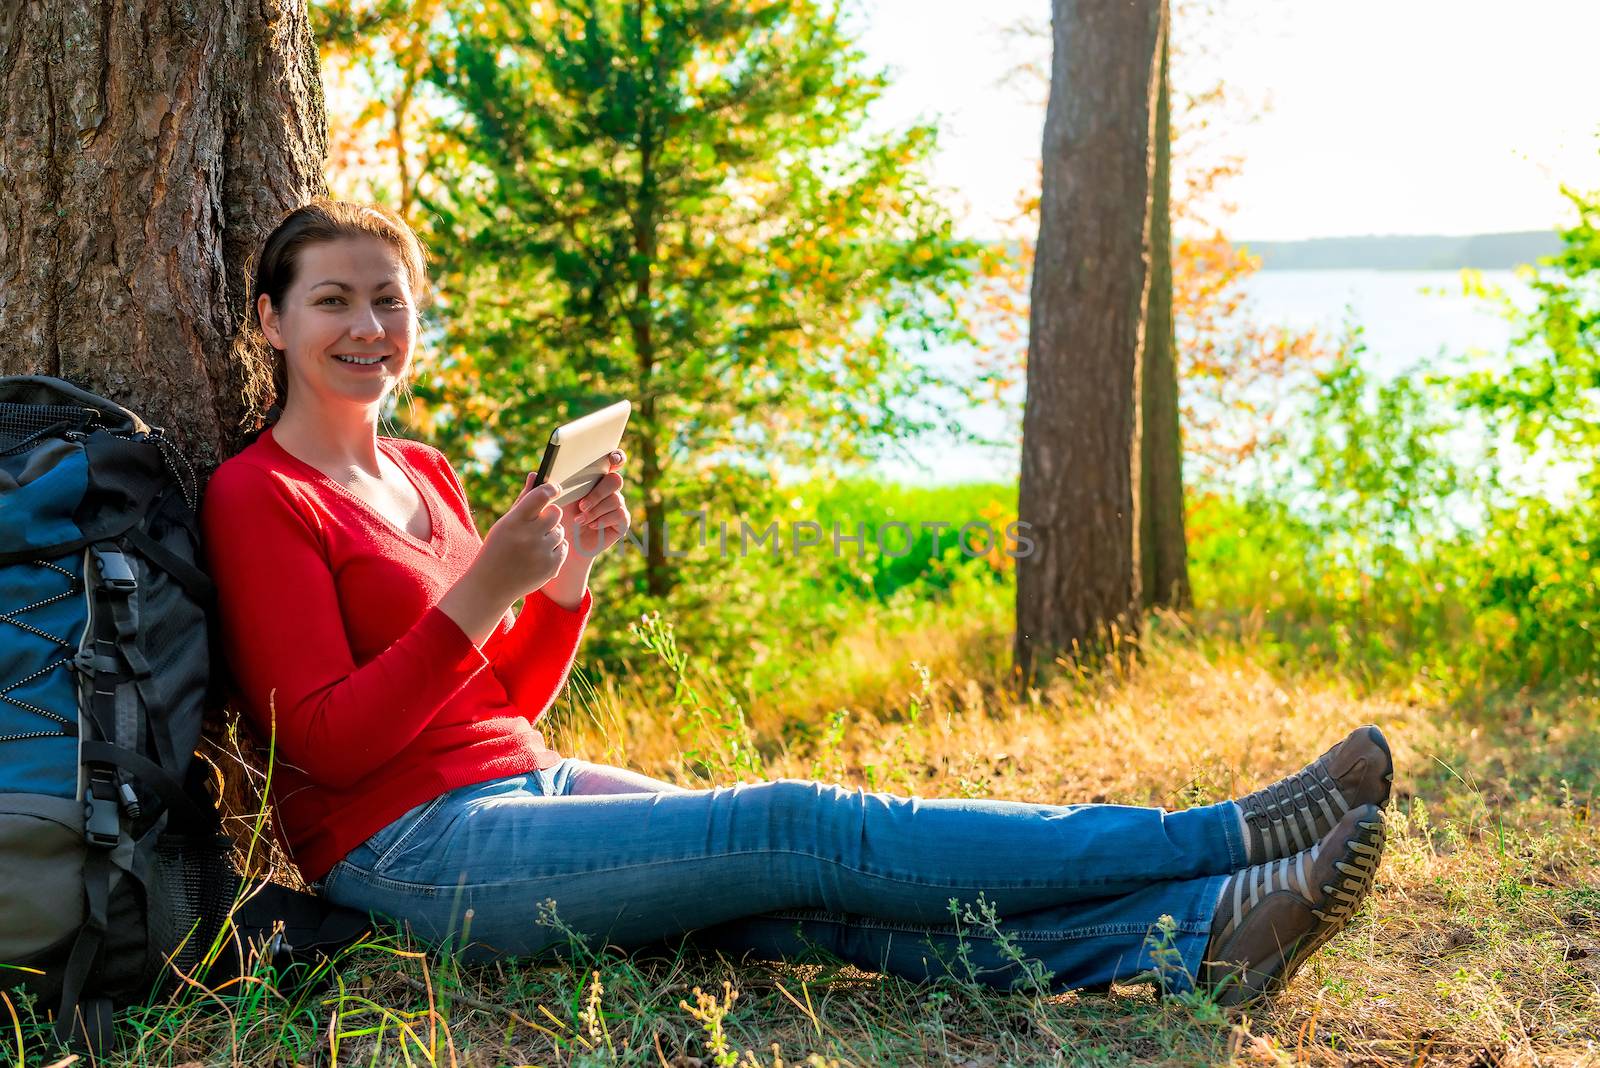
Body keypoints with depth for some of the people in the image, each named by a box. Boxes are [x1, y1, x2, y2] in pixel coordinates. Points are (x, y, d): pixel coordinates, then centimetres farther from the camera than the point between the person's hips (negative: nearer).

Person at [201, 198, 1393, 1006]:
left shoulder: (424, 472, 16)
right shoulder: (257, 496, -7)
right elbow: (326, 740, -15)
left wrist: (564, 581, -1)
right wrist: (482, 594, -22)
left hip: (526, 788, 7)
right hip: (416, 850, -7)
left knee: (822, 899, -13)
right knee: (803, 827, -19)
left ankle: (1200, 939, -26)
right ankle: (1234, 837, -20)